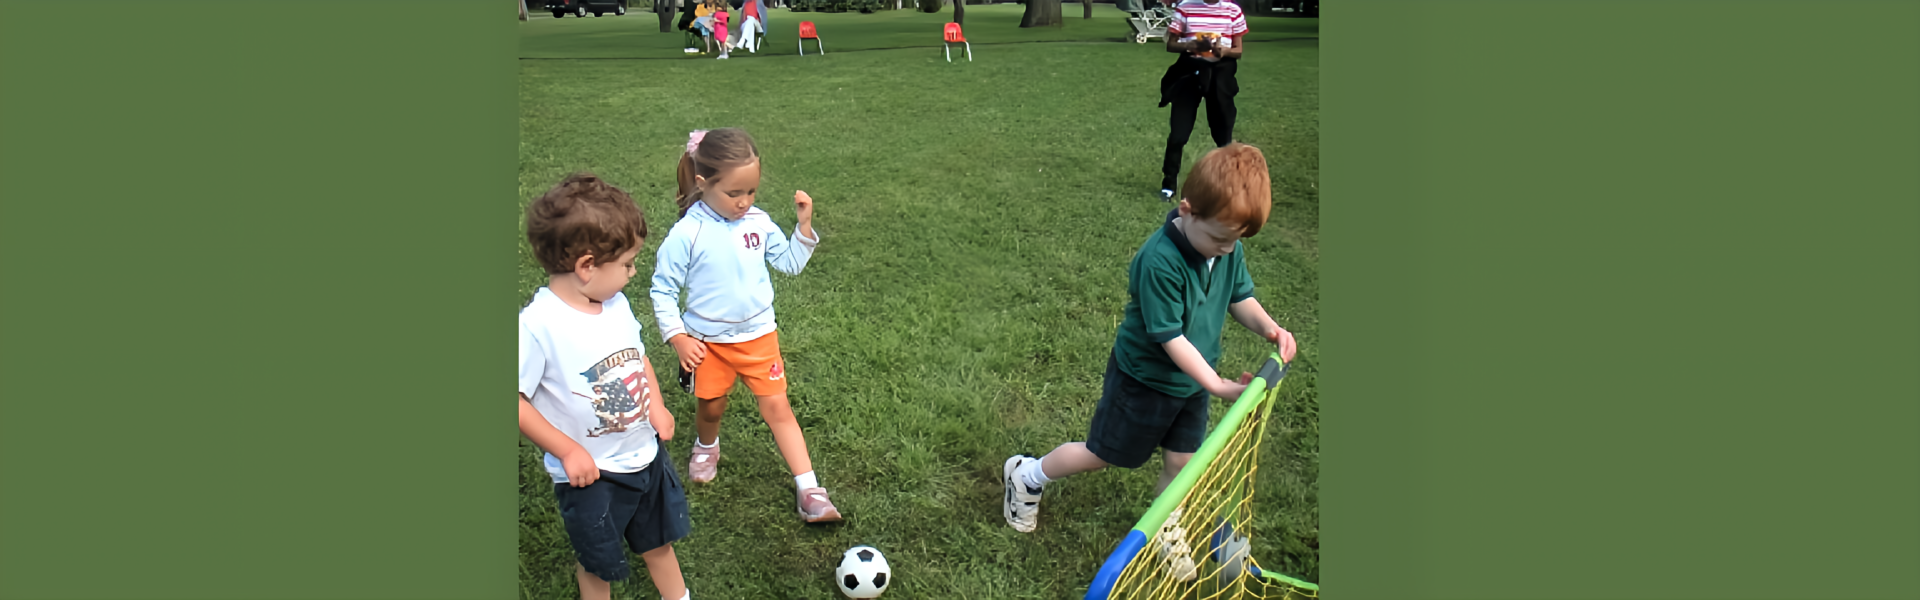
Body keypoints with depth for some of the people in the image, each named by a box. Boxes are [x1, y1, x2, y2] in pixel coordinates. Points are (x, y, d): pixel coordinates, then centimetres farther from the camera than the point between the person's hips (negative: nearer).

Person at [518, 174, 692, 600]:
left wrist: (656, 405, -1)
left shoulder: (616, 303, -6)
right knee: (598, 562, 18)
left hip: (646, 454, 6)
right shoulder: (538, 325, -28)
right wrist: (567, 450, -20)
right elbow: (517, 401, -22)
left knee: (658, 541, 26)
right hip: (589, 473, -6)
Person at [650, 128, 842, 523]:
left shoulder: (759, 222, -7)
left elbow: (790, 264, 5)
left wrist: (805, 225, -7)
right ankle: (706, 446, 52)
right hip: (708, 341, -2)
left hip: (758, 335, 2)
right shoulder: (686, 234, -18)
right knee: (712, 407, 16)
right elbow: (663, 290, -10)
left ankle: (809, 491, 3)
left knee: (777, 407, 1)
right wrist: (677, 337, -16)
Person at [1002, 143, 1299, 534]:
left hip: (1192, 379, 6)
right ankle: (1027, 476, 36)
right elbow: (1171, 338, -30)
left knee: (1181, 462, 16)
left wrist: (1268, 327, -18)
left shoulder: (1229, 246, -12)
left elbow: (1240, 298, 2)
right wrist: (1217, 385, -30)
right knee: (1101, 454, 12)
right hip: (1145, 380, -6)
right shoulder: (1160, 261, -34)